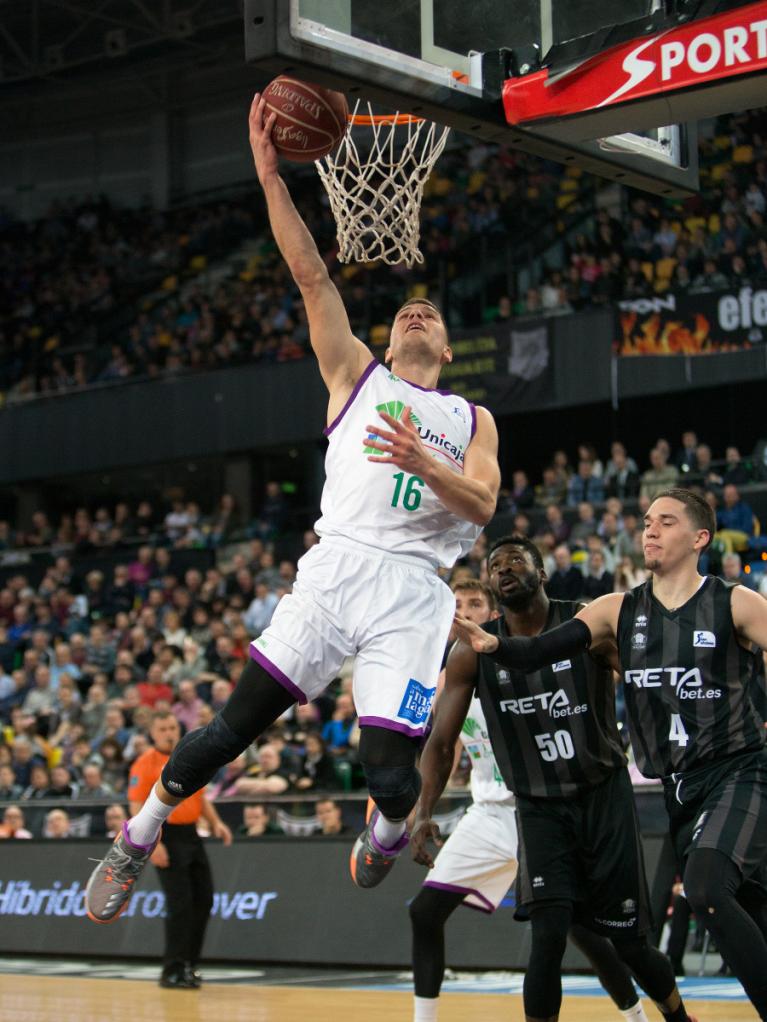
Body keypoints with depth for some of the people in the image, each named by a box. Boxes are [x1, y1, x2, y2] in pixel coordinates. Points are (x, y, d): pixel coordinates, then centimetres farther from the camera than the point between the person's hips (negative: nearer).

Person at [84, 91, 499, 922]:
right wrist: (269, 172, 1)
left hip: (414, 587, 0)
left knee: (390, 768, -8)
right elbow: (309, 272, 9)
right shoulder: (355, 374, 18)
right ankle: (136, 841, 9)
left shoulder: (471, 419, 20)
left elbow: (482, 505, 3)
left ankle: (387, 831, 29)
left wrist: (425, 466, -16)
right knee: (239, 720, -8)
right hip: (337, 565, 0)